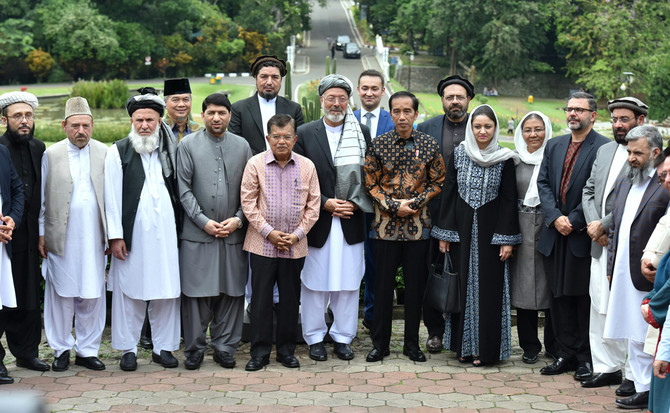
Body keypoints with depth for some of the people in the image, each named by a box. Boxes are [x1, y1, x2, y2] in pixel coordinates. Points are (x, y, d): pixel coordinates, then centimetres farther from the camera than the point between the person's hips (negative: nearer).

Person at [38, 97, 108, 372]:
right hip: (61, 237, -1)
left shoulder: (104, 153, 5)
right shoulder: (51, 154, 3)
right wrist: (41, 234, 2)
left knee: (93, 295, 4)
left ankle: (87, 350, 16)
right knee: (61, 293, 4)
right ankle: (61, 349, 17)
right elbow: (41, 198, 5)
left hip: (93, 237, 1)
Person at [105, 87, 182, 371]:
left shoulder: (170, 151, 11)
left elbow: (179, 191, 12)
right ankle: (128, 349, 11)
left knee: (167, 289, 4)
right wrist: (115, 236, -7)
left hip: (165, 231, 3)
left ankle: (163, 347, 14)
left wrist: (180, 226, 5)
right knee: (129, 290, 1)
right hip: (133, 232, -3)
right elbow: (112, 196, -2)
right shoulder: (118, 152, 2)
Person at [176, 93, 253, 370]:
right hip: (197, 233, -2)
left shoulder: (242, 146, 10)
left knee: (231, 292, 4)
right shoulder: (188, 145, 3)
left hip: (234, 233, 2)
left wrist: (238, 219, -4)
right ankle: (194, 349, 13)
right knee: (196, 292, 0)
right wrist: (203, 221, -9)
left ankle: (224, 347, 16)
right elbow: (184, 189, -1)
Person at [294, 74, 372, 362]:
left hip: (351, 221, 2)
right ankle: (314, 338, 17)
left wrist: (355, 203, -7)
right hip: (317, 221, -1)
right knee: (315, 282, 4)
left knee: (348, 282, 6)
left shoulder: (362, 134, 7)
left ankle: (343, 338, 18)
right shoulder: (305, 134, 1)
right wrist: (325, 203, -10)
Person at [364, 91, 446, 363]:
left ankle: (412, 343, 18)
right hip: (385, 225, -1)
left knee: (415, 285, 6)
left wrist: (414, 203, -9)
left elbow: (437, 183, 5)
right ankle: (380, 343, 15)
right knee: (383, 284, 4)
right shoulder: (378, 145, 0)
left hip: (418, 225, 1)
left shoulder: (429, 145, 2)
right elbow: (371, 185, 2)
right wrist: (393, 206, -10)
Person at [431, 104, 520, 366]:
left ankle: (485, 348, 7)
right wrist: (444, 233, 0)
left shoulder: (504, 159, -2)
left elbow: (509, 199, -2)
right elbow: (448, 193, 4)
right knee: (462, 284, 6)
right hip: (462, 228, 2)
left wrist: (507, 238, -7)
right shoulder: (458, 155, 3)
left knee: (488, 286, 0)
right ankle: (464, 345, 15)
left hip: (490, 230, -2)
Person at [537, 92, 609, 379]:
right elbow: (543, 183, 8)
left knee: (585, 298, 0)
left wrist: (574, 221, -14)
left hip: (584, 235, -6)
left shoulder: (604, 148, -7)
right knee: (559, 296, 9)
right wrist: (555, 217, -6)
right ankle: (565, 353, 19)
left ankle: (586, 358, 10)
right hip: (555, 234, 6)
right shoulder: (554, 145, 14)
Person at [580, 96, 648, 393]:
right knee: (600, 308, 11)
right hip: (601, 245, 8)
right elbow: (589, 191, 17)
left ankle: (635, 375, 5)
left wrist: (604, 225, -14)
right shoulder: (604, 151, 16)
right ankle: (608, 367, 22)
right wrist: (593, 224, 0)